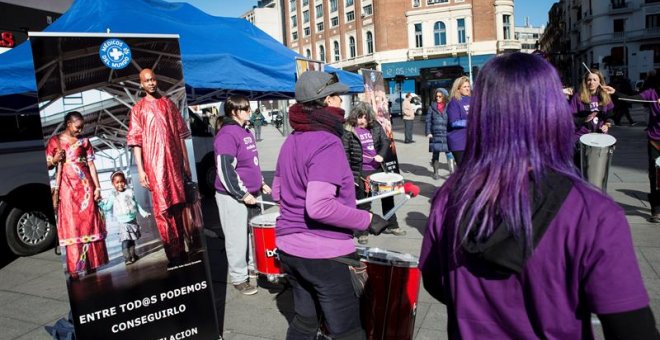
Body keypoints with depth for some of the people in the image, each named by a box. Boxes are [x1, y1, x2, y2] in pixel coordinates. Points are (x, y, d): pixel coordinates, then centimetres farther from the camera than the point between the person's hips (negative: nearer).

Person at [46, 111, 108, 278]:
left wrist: (97, 187, -1)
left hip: (85, 186, 1)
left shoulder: (84, 141, 9)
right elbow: (47, 164, 9)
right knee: (71, 225, -2)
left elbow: (91, 164, 5)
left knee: (88, 222, 1)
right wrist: (55, 160, -13)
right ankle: (75, 268, -1)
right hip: (67, 186, -1)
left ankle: (90, 263, 8)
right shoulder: (54, 140, 6)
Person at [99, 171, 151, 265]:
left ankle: (133, 255, 23)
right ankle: (127, 258, -8)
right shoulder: (113, 196, -3)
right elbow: (107, 207, 0)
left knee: (132, 239, 12)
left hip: (133, 220, 3)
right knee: (125, 240, -11)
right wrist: (100, 202, -14)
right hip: (123, 223, -3)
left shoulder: (130, 192, 4)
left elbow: (136, 204, 11)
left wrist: (143, 213, 10)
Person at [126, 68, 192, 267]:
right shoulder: (138, 109, 5)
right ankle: (173, 255, 1)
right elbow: (136, 141, 0)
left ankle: (181, 250, 20)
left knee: (178, 207, 8)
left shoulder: (168, 104, 13)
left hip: (175, 163, 3)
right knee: (163, 210, -5)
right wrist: (140, 170, -8)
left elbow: (181, 135, 13)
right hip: (155, 166, -3)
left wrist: (186, 162, 9)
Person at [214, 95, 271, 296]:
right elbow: (225, 170, -21)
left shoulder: (246, 132, 14)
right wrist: (243, 194, -19)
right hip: (233, 196, -9)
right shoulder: (227, 135, -16)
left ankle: (253, 266, 34)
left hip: (250, 193, 9)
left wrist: (261, 183, 17)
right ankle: (239, 279, 12)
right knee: (237, 239, 0)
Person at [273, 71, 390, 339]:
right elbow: (319, 207, -29)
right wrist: (367, 219, -21)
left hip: (289, 247, 9)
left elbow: (277, 191, 16)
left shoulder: (292, 140, 6)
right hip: (322, 254, -8)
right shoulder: (327, 142, -20)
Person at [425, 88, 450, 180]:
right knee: (435, 153, 6)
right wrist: (428, 132, -5)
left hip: (447, 134, -1)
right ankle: (435, 172, 19)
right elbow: (428, 120, 4)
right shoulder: (432, 107, 7)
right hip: (435, 134, 1)